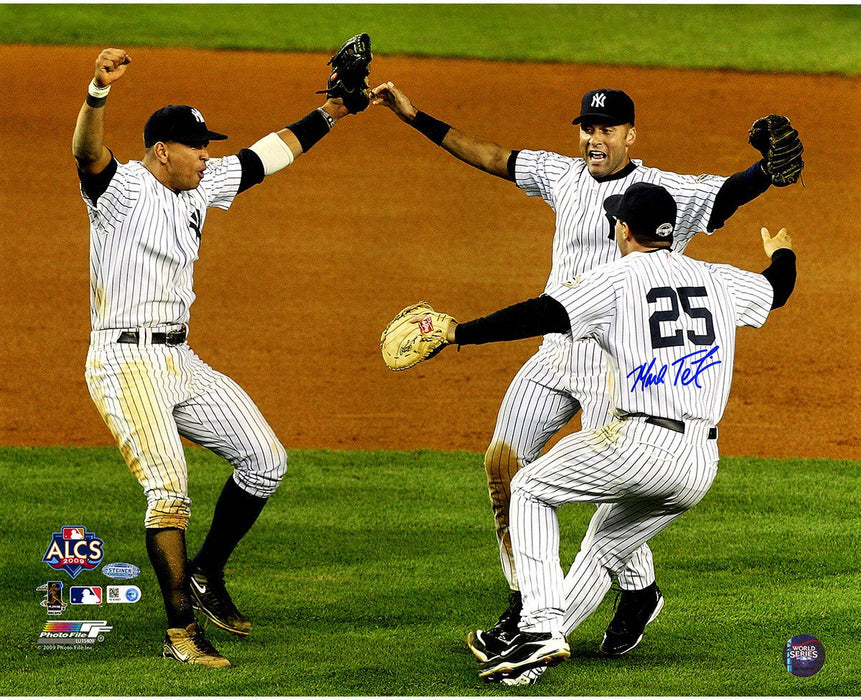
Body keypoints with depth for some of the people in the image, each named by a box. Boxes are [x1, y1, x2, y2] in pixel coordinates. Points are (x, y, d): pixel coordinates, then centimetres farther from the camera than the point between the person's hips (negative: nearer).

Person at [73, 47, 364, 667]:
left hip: (182, 361, 9)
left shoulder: (201, 187, 11)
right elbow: (86, 154, -33)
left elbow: (268, 156, 20)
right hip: (126, 363, -9)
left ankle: (206, 574, 22)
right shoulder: (123, 188, -12)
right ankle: (181, 632, -15)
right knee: (169, 485, -19)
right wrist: (98, 92, -52)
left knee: (265, 459, 7)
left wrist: (330, 113, 18)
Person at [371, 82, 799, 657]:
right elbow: (493, 157, 18)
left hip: (619, 359, -7)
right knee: (503, 461, 1)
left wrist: (769, 167, -44)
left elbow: (731, 194, -22)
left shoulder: (665, 192, -8)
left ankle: (640, 593, 14)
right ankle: (525, 607, 10)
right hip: (556, 351, 7)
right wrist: (417, 119, 18)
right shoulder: (565, 176, 11)